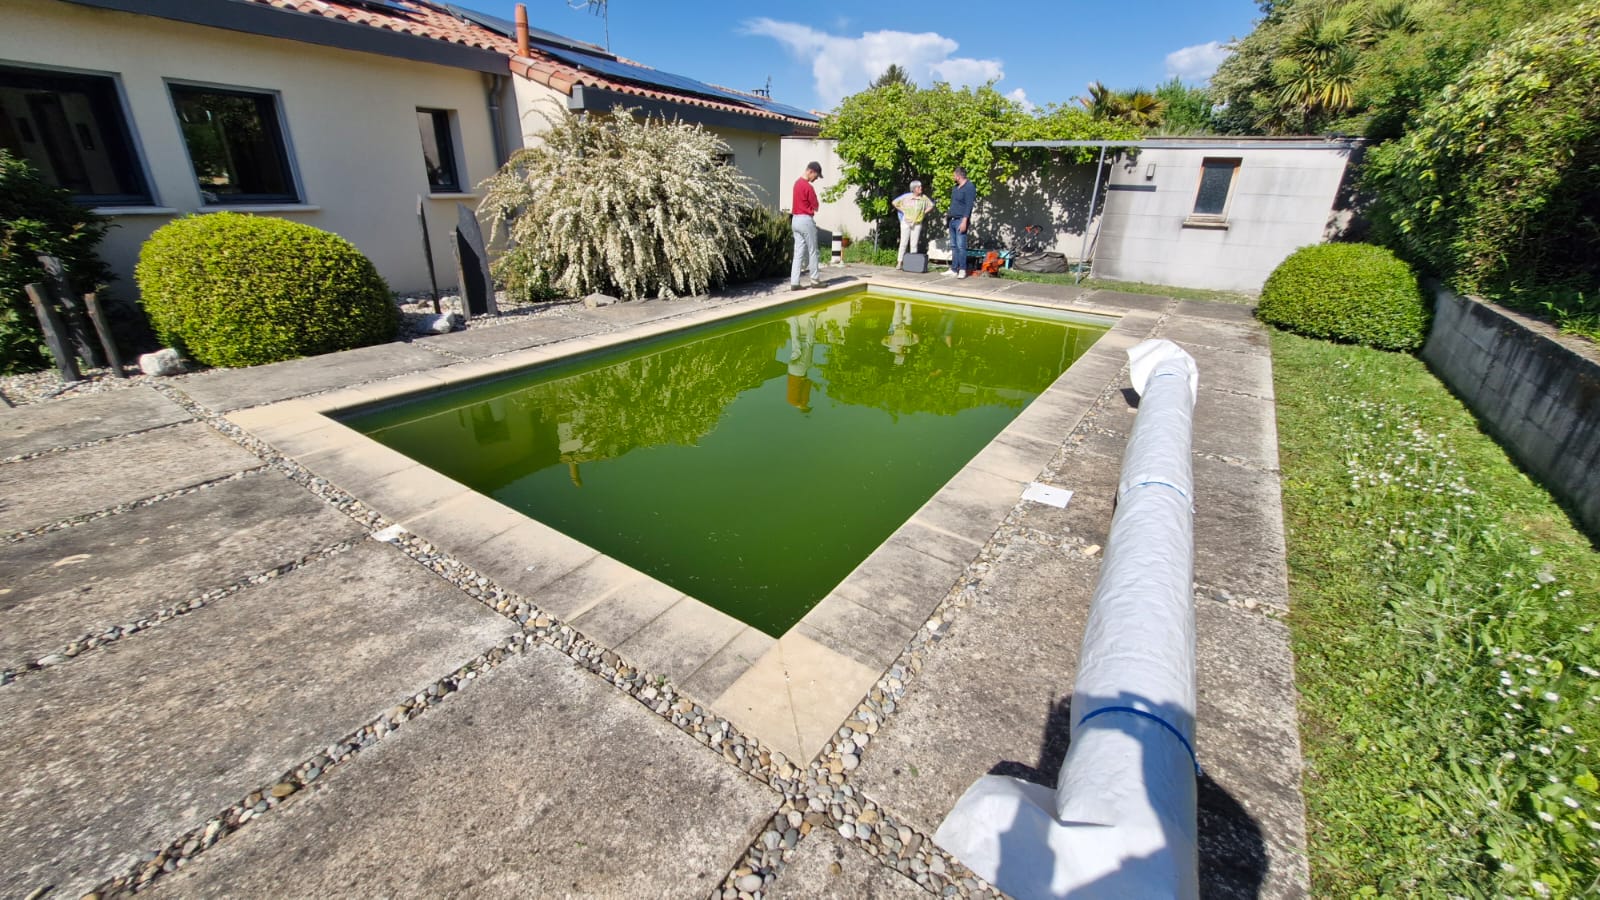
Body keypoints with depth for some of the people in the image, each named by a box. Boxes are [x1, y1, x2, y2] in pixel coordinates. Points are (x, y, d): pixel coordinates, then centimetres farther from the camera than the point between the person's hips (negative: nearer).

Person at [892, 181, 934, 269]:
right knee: (903, 243, -1)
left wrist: (924, 212, 2)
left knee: (914, 244, 1)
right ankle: (900, 262, 1)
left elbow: (931, 205, 12)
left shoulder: (924, 198, -2)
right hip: (906, 222, -1)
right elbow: (895, 202, 3)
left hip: (917, 224, 1)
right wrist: (903, 211, 1)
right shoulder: (906, 197, -6)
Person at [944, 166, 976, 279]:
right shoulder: (957, 187, 17)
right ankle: (954, 269, 11)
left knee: (960, 246, -11)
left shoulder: (969, 187, -10)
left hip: (960, 220, -9)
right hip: (952, 220, 9)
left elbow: (969, 206, -17)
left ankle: (962, 270, -9)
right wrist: (948, 213, 20)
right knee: (953, 246, 8)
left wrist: (964, 221, -23)